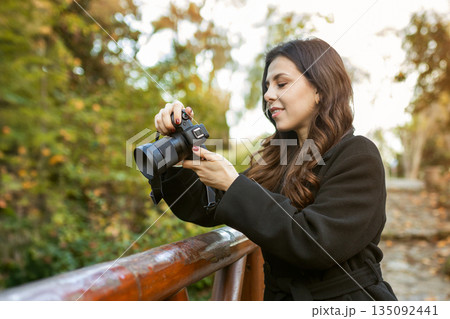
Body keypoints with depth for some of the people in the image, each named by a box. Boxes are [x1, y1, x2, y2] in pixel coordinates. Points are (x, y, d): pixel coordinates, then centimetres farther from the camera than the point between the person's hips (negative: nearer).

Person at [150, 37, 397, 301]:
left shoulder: (357, 156, -10)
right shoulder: (275, 161, 6)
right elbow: (203, 210, 5)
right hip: (281, 297, 5)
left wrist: (233, 185, -20)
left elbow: (316, 245, -21)